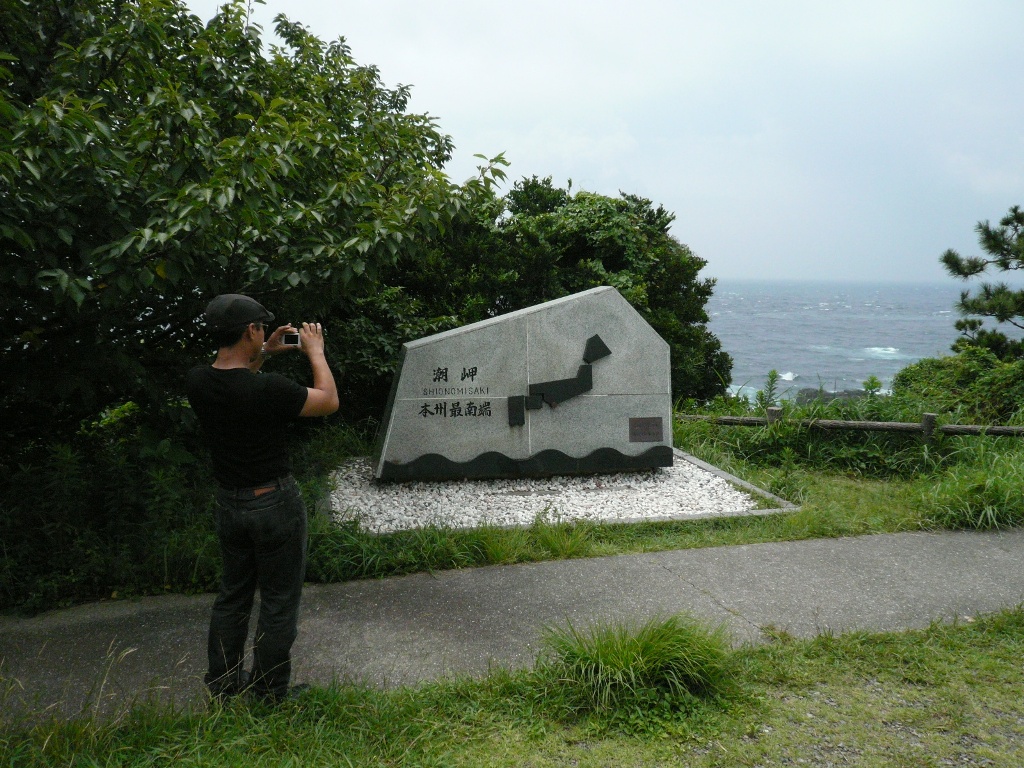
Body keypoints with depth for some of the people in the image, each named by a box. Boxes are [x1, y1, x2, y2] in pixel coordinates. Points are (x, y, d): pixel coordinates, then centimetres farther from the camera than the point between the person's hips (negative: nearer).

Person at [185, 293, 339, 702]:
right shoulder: (269, 389, -27)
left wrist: (263, 355, 15)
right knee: (279, 603, 9)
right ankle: (270, 696, 22)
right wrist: (316, 351, 1)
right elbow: (329, 401, -10)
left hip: (228, 503, 6)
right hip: (275, 503, -6)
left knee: (232, 595, 21)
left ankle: (222, 687, 34)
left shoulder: (197, 381, -8)